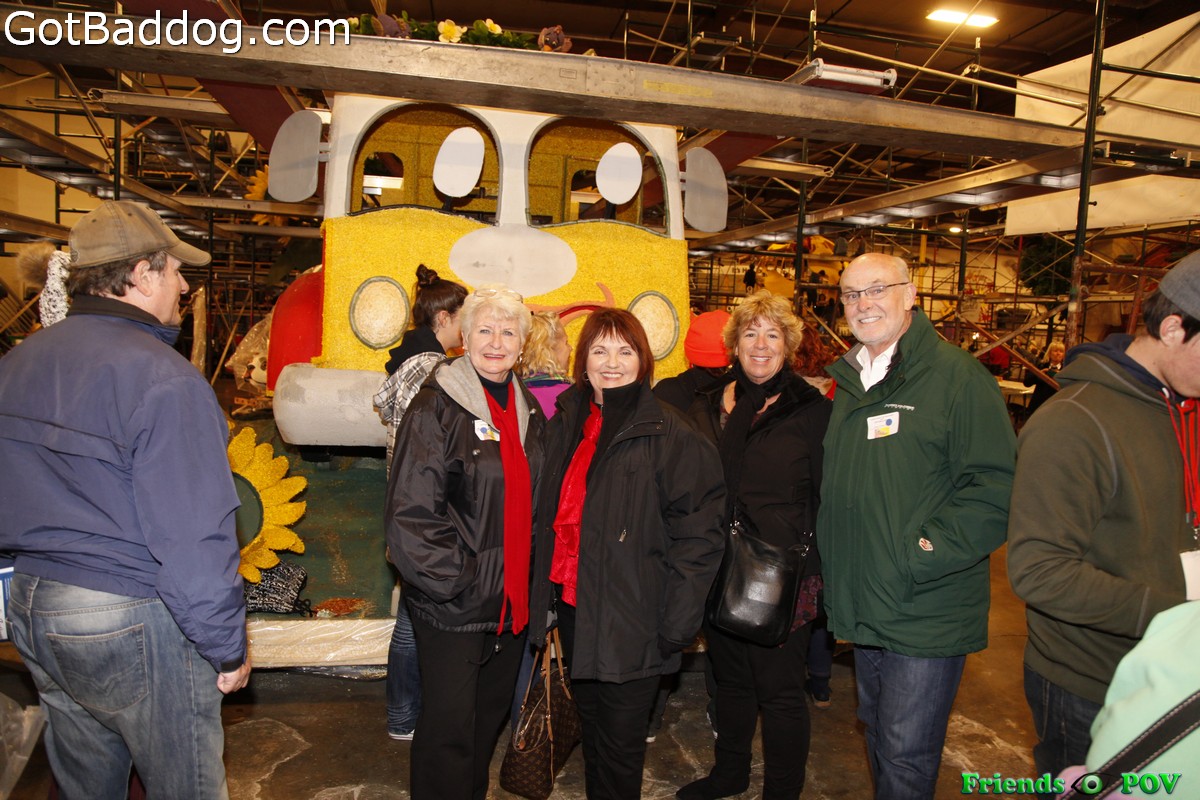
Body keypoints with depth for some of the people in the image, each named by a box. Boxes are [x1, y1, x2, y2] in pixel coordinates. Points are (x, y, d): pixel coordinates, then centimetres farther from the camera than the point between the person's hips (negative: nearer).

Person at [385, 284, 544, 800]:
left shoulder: (527, 409, 8)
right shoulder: (436, 407, -13)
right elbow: (411, 511, -18)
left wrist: (530, 577, 9)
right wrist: (454, 580, -19)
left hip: (512, 598, 7)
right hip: (452, 602, -6)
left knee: (491, 712, 21)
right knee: (449, 724, 4)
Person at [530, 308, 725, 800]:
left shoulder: (670, 436, -14)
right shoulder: (566, 425, 6)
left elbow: (698, 534, -15)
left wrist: (676, 624, -17)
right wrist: (545, 595, 10)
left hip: (631, 620, -6)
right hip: (574, 607, 6)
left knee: (620, 744, 9)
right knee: (591, 731, 22)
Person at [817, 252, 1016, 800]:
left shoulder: (957, 375, -13)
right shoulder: (849, 381, 11)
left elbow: (995, 488, -19)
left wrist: (922, 554, -22)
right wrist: (828, 563, 11)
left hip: (927, 610, -7)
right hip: (862, 607, 7)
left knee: (906, 754, 5)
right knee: (877, 733, 23)